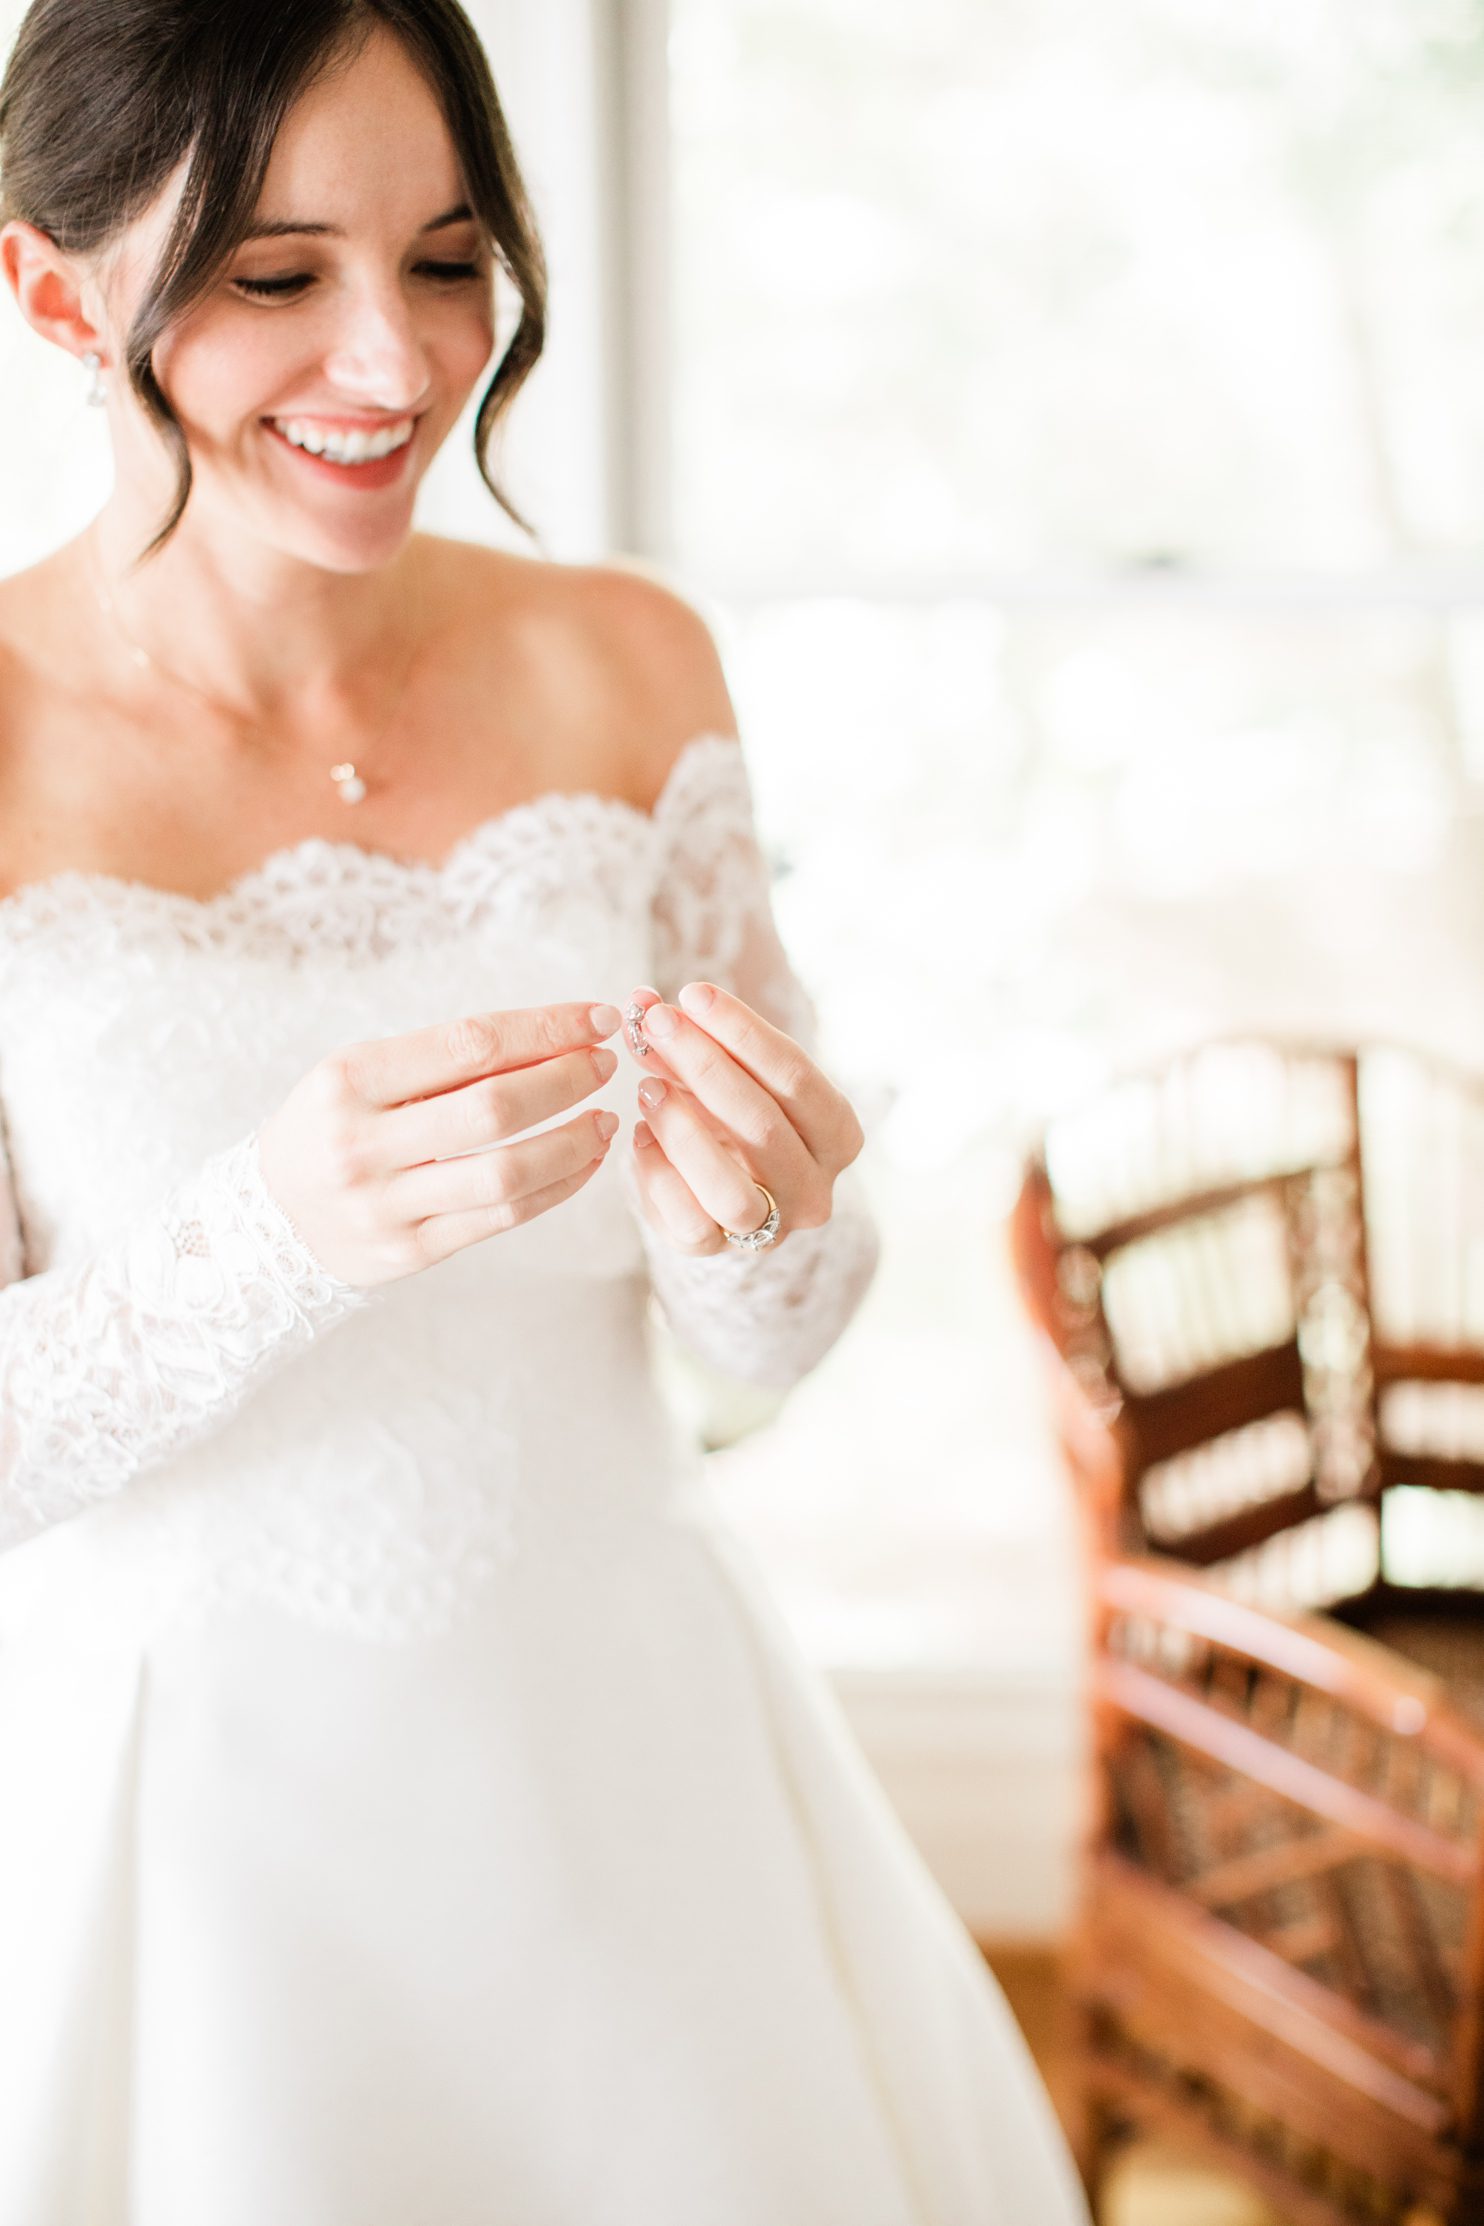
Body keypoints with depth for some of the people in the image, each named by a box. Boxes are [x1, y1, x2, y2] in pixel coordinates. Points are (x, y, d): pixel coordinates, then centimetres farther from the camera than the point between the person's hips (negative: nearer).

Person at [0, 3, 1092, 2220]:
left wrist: (760, 1227, -22)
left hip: (628, 1745, 3)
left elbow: (779, 1339, 1)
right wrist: (287, 1228, -31)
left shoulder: (623, 667, -5)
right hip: (195, 1786, -3)